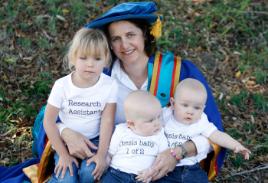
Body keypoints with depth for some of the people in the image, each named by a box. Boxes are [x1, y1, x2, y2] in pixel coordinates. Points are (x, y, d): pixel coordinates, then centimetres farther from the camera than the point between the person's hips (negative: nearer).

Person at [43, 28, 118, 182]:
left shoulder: (110, 85, -14)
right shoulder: (62, 85, -15)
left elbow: (107, 121, -11)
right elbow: (49, 120, -9)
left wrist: (102, 154, -16)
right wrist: (63, 154, -11)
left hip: (94, 140, 0)